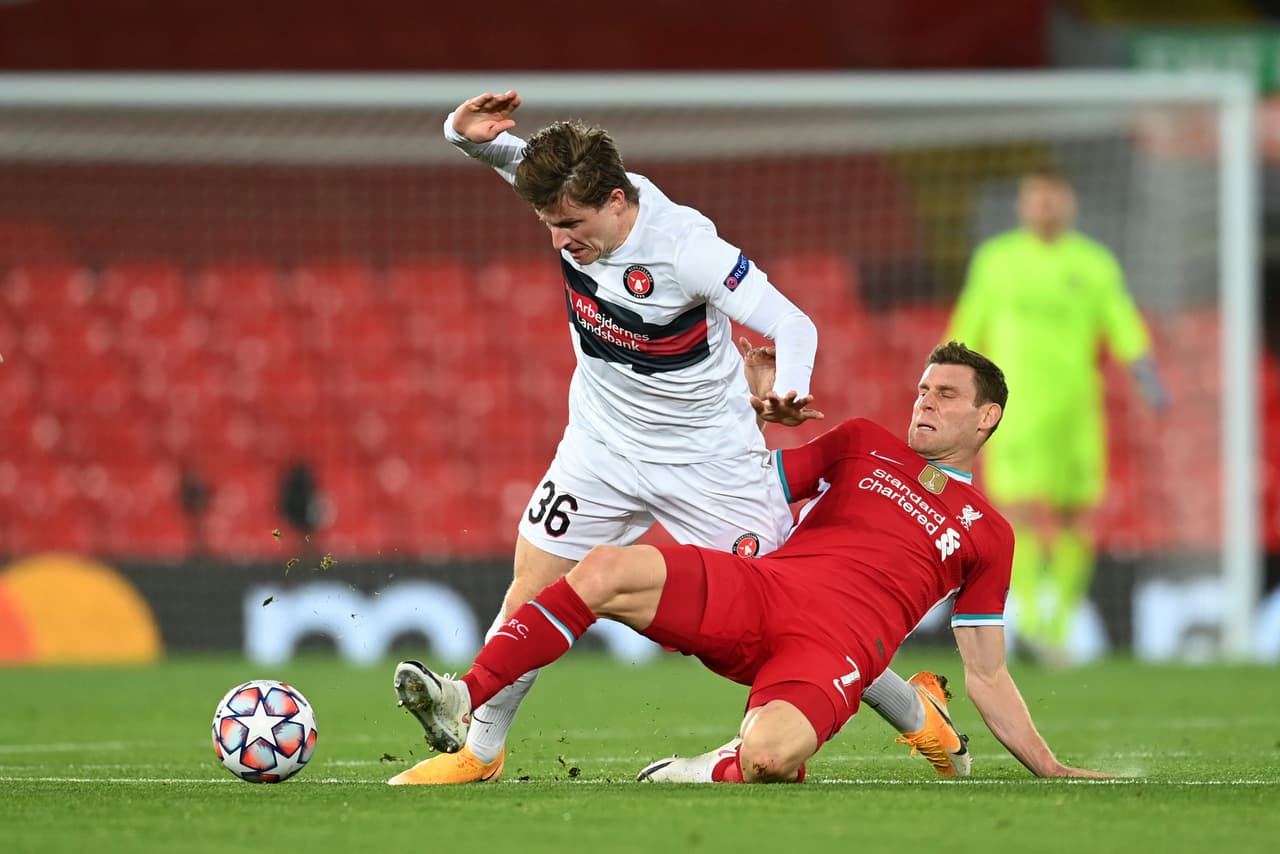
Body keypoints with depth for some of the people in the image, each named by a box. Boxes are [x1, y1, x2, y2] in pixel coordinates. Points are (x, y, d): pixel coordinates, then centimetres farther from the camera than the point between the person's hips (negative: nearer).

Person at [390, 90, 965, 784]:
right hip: (602, 446, 5)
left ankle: (917, 715, 21)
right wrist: (468, 130, -22)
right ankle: (480, 753, 15)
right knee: (529, 594, -1)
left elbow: (793, 325, -27)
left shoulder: (687, 247, -29)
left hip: (710, 459, -5)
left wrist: (787, 389, -48)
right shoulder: (569, 199, -14)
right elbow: (507, 151, 2)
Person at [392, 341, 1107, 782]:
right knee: (606, 571, -24)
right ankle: (465, 703, -25)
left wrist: (1051, 767, 12)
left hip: (835, 645, -3)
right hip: (759, 590, 3)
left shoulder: (988, 535, 18)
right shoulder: (864, 445, 24)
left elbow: (986, 674, 19)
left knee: (769, 754, -38)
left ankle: (714, 773, -3)